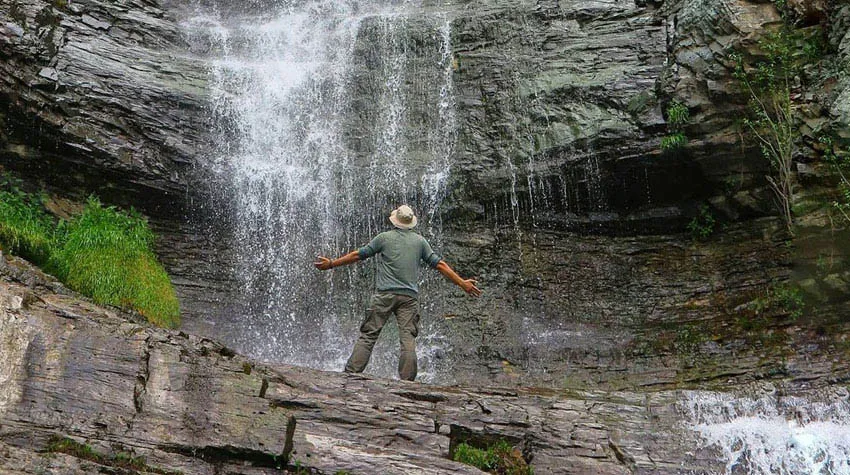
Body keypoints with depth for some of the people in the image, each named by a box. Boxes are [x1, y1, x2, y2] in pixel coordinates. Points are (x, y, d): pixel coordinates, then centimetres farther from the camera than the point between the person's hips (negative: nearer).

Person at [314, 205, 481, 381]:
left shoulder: (384, 237, 6)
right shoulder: (420, 241, 11)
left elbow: (358, 255, 10)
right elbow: (439, 264, 9)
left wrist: (331, 263, 21)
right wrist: (462, 283, 15)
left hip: (384, 294, -1)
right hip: (410, 296, 1)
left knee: (368, 335, 0)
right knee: (408, 339, -2)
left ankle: (350, 374, -4)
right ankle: (407, 381, -9)